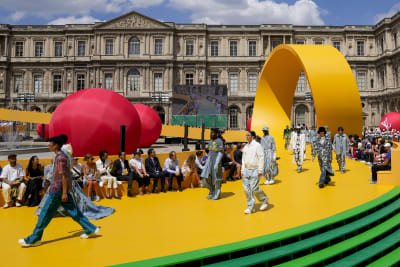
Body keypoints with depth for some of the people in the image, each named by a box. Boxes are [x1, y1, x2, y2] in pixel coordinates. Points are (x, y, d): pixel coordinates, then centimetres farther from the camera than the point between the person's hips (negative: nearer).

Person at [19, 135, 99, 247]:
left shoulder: (60, 158, -16)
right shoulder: (61, 156, 14)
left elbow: (64, 176, -20)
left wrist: (64, 192, -21)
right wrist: (52, 187, 24)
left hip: (58, 190, -10)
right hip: (61, 190, 10)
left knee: (45, 215, 0)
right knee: (73, 211, 11)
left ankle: (33, 239, 11)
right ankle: (91, 229, 13)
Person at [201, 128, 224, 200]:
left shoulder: (219, 141, -10)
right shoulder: (210, 141, 13)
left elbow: (221, 153, -15)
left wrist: (216, 163, -19)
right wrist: (207, 161, 16)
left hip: (216, 161, -7)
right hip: (210, 160, 7)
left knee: (216, 178, 2)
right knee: (206, 177, 0)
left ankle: (217, 194, 17)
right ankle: (212, 191, 18)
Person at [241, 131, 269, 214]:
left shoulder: (257, 146, -8)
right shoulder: (246, 147, 12)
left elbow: (261, 158, -12)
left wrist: (260, 170, -16)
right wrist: (242, 170, 12)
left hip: (255, 170, -7)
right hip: (246, 170, 7)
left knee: (254, 188, -8)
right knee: (246, 188, 1)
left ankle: (264, 200, 19)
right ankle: (250, 207, 10)